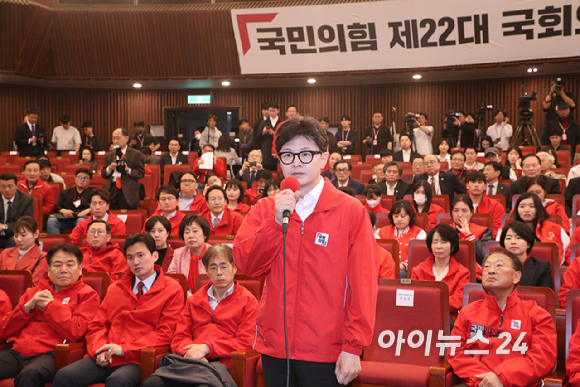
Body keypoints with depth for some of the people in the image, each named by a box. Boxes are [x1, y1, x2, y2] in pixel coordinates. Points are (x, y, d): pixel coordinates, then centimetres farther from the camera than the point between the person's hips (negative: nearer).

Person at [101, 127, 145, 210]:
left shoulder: (136, 154, 5)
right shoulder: (109, 155, 17)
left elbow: (141, 174, -1)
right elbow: (103, 174, 15)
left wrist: (128, 170, -16)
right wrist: (109, 169, -6)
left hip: (128, 193, -3)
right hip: (112, 191, 3)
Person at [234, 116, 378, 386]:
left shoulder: (350, 211, -4)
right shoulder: (264, 210, 6)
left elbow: (363, 283, -7)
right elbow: (247, 266, -5)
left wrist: (353, 347, -11)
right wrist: (276, 221, -16)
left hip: (326, 352, -3)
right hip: (274, 345, 3)